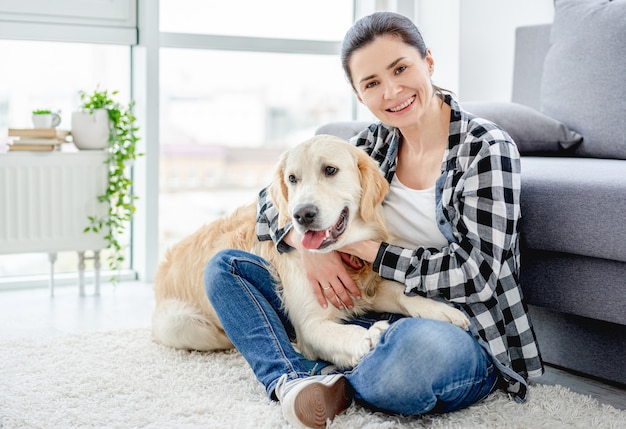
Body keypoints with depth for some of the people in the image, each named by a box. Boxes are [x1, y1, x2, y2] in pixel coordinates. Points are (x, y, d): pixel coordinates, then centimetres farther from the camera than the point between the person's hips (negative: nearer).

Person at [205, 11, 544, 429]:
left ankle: (337, 387, -13)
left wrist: (361, 245, -13)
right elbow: (276, 195, 10)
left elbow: (475, 273, -17)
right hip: (376, 323, 6)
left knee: (418, 344, -45)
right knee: (225, 266, 0)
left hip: (460, 336, -6)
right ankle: (295, 380, -22)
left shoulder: (487, 148, -10)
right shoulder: (377, 142, 6)